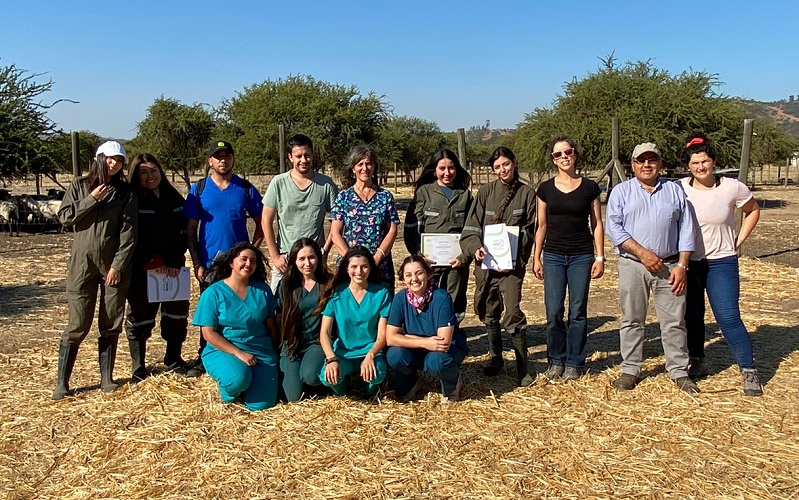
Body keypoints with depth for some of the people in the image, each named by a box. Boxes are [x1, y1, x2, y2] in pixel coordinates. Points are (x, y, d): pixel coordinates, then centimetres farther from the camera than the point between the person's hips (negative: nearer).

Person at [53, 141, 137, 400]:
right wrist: (92, 199, -11)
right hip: (82, 263, -1)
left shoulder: (126, 192, 3)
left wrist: (118, 265, -9)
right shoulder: (80, 185, 6)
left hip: (114, 264, 1)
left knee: (111, 324, 6)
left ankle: (107, 378, 17)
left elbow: (128, 232, -2)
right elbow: (64, 217, 0)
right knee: (77, 324, -3)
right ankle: (62, 383, 5)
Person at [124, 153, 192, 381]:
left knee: (177, 313, 10)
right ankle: (139, 368, 11)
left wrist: (175, 262, -6)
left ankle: (174, 359, 25)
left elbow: (182, 233, 5)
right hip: (142, 270, -4)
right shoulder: (132, 200, -5)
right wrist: (153, 264, -14)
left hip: (173, 268, 5)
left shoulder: (174, 198, 8)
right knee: (140, 316, 2)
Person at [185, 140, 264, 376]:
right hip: (210, 263, 0)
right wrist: (197, 263, -5)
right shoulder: (199, 189, 2)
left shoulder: (246, 188, 2)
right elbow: (191, 229, 1)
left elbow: (261, 224, 6)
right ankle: (204, 359, 22)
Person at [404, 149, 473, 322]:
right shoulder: (424, 192, 6)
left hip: (458, 261, 2)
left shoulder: (465, 194, 12)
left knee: (454, 306, 6)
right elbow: (412, 228, 1)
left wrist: (465, 256, -5)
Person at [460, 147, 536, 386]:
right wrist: (476, 247, -18)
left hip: (512, 264, -3)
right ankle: (495, 358, 31)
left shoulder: (527, 194, 3)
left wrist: (513, 254, -13)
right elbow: (471, 227, 1)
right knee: (489, 312, 12)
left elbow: (529, 231, 1)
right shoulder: (485, 192, 6)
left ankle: (523, 368, 0)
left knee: (513, 313, -11)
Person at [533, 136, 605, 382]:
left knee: (578, 311, 3)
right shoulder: (545, 188, 4)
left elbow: (597, 224, 4)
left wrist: (600, 257, -1)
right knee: (553, 312, -1)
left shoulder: (589, 187, 2)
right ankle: (556, 360, 15)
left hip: (582, 256, -1)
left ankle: (574, 363, 15)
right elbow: (541, 225, 8)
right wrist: (536, 257, 5)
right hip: (553, 255, 1)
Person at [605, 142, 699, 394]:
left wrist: (682, 265, -2)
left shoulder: (674, 190, 11)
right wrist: (642, 253, -14)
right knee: (632, 320, 7)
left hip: (669, 266, 1)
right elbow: (613, 227, -5)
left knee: (674, 321, 4)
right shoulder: (621, 191, 5)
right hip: (633, 266, -1)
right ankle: (630, 369, 17)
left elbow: (686, 230, 8)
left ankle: (679, 371, 15)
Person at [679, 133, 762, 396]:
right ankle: (697, 362, 28)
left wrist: (740, 240, 3)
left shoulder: (732, 187, -7)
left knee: (728, 317, -8)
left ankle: (749, 371, 1)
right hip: (688, 262, 2)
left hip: (721, 262, -2)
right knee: (692, 315, 11)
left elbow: (753, 210, 11)